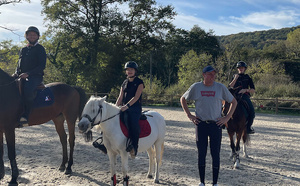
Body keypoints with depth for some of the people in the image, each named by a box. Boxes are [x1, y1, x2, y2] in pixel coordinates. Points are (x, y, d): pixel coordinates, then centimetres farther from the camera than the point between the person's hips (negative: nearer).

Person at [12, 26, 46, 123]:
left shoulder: (40, 49, 2)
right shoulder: (23, 50, 21)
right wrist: (16, 73, 4)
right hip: (22, 76, 7)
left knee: (28, 89, -37)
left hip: (35, 76, -7)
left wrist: (28, 73, -17)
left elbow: (42, 66, -7)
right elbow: (19, 64, 27)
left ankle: (25, 115, -35)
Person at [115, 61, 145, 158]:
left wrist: (127, 106, -22)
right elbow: (120, 97, 15)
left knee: (133, 122, -32)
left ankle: (134, 147, -31)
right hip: (124, 108, 6)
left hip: (135, 108, -6)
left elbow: (136, 97, -11)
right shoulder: (124, 83, 18)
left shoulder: (139, 82, 1)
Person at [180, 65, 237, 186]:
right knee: (201, 153, 7)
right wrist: (189, 115, 5)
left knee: (215, 154, 4)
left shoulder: (220, 87, 1)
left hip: (216, 124, 0)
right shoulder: (196, 87, 2)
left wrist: (227, 117, 1)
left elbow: (233, 102, 10)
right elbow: (183, 99, 14)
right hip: (200, 124, 0)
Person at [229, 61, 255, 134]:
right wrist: (235, 79, -4)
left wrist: (245, 90, -11)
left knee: (252, 111, -22)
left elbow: (253, 90, 8)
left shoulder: (248, 78, 15)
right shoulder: (234, 77, 19)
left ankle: (249, 127, -6)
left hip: (245, 96, -1)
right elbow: (230, 87, 7)